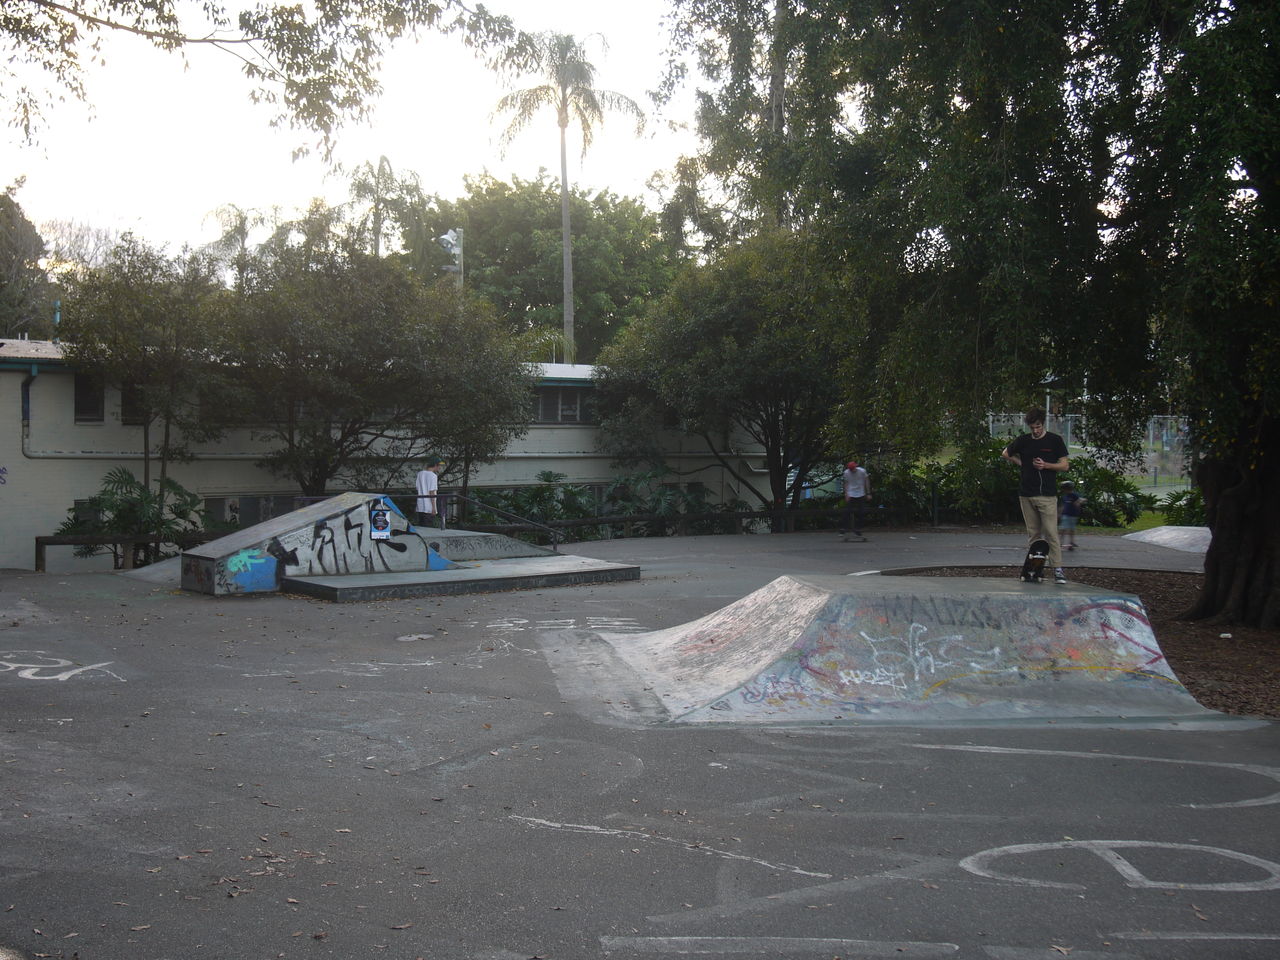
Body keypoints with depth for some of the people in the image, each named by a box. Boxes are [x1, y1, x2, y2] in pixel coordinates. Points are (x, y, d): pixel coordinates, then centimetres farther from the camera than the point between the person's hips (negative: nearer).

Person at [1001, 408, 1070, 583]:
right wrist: (1020, 463, 10)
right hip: (1026, 495, 4)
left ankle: (1057, 569, -11)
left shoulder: (1055, 440, 0)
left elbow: (1065, 465, 0)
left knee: (1051, 533, -10)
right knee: (1033, 533, 9)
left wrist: (1045, 465, -15)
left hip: (1047, 495, -4)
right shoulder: (1022, 441, 9)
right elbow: (1005, 454, 24)